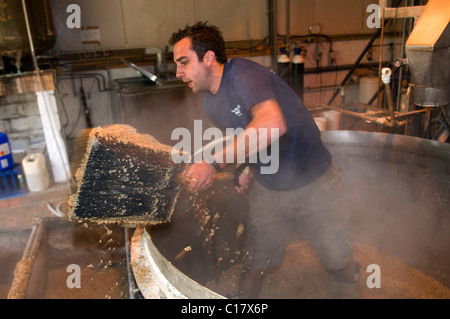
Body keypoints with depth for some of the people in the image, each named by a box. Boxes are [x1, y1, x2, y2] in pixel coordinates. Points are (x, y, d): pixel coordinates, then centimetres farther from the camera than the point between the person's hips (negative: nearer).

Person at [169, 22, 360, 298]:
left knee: (341, 264, 11)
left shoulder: (243, 73, -23)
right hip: (267, 192, 6)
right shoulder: (211, 104, 3)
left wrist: (215, 163, -40)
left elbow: (272, 124, -42)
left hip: (314, 185, -6)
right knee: (255, 266, 11)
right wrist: (247, 171, 0)